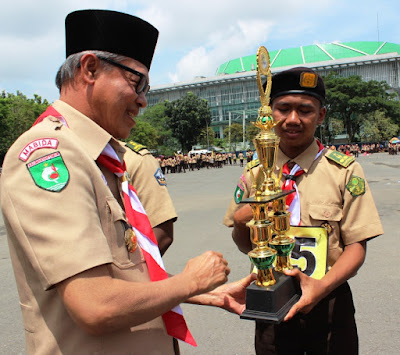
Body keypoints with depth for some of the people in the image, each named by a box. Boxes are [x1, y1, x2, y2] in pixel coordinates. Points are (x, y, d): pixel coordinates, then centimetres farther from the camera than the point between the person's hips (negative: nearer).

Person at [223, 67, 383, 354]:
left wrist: (322, 286, -24)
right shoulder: (253, 173, -1)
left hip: (328, 306, -1)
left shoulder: (345, 171, -7)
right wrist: (240, 221, -16)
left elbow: (356, 246, -7)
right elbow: (245, 246, 6)